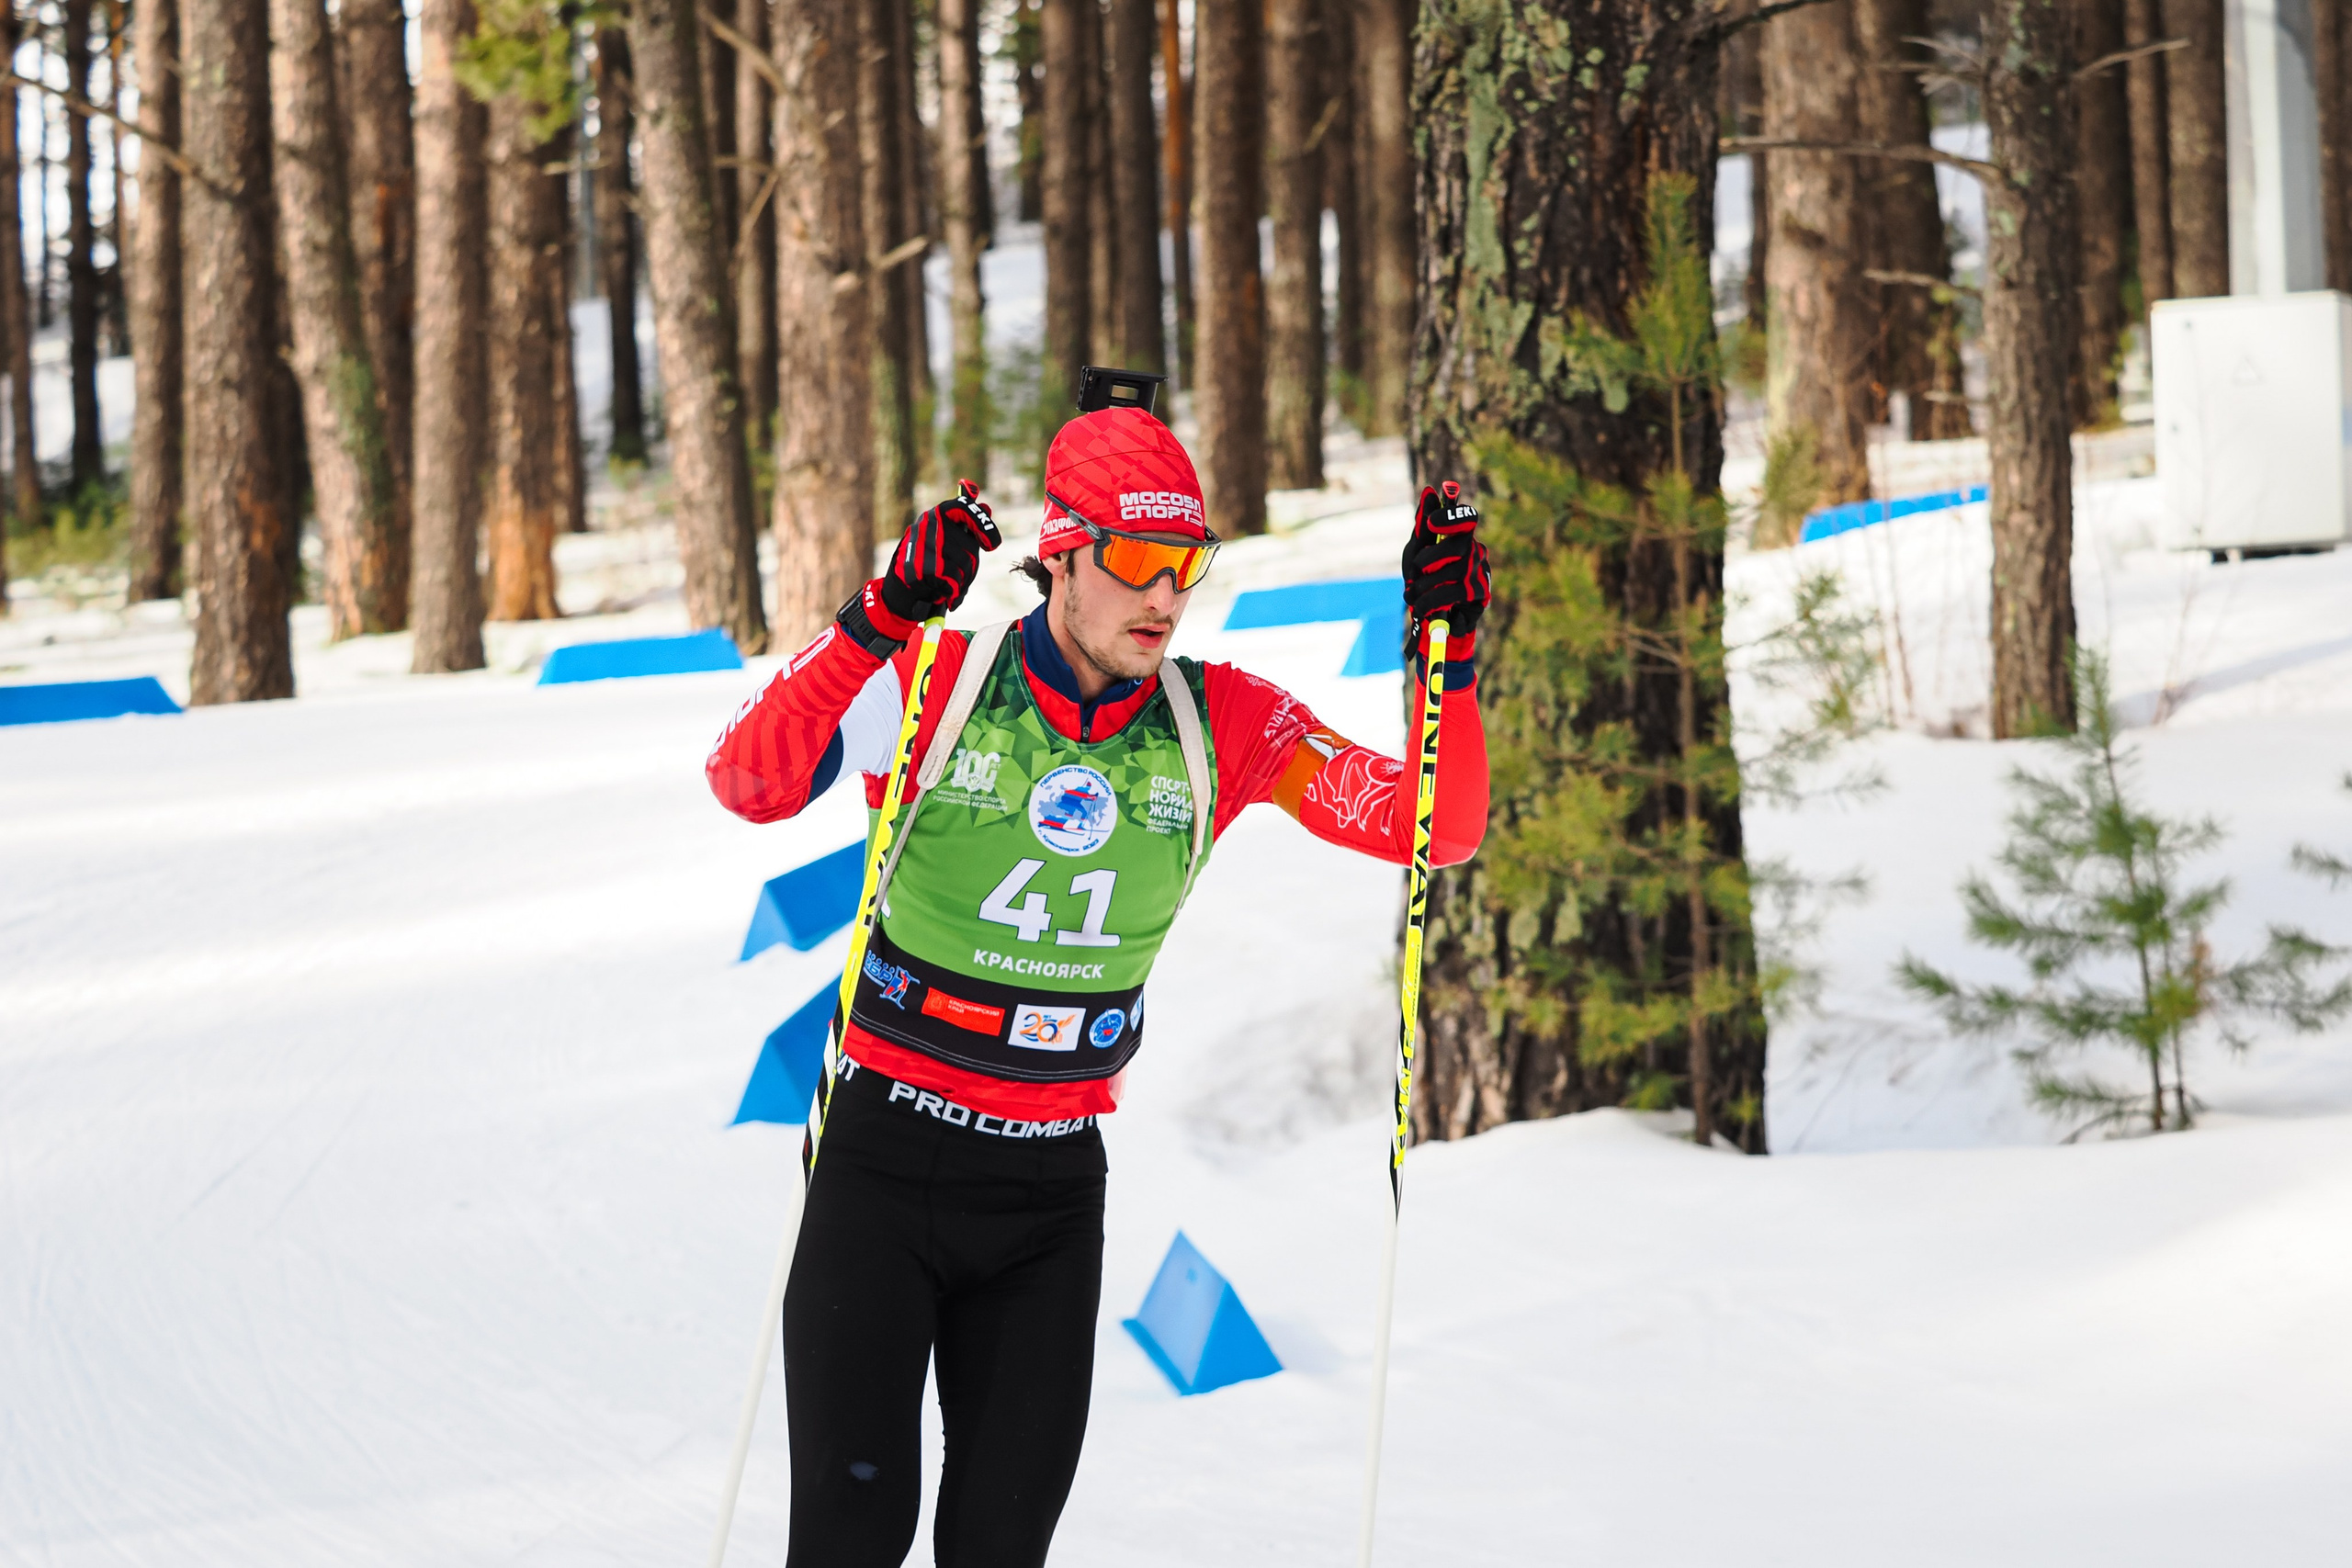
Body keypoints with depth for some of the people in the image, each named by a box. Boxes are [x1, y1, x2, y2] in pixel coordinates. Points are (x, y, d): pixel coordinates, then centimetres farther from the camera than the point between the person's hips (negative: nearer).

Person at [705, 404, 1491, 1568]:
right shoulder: (936, 684, -12)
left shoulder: (1225, 724, -3)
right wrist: (881, 619, -39)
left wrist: (1448, 654, -21)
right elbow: (747, 783, -27)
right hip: (886, 1159, -3)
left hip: (1054, 1180, 3)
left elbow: (1436, 831, -6)